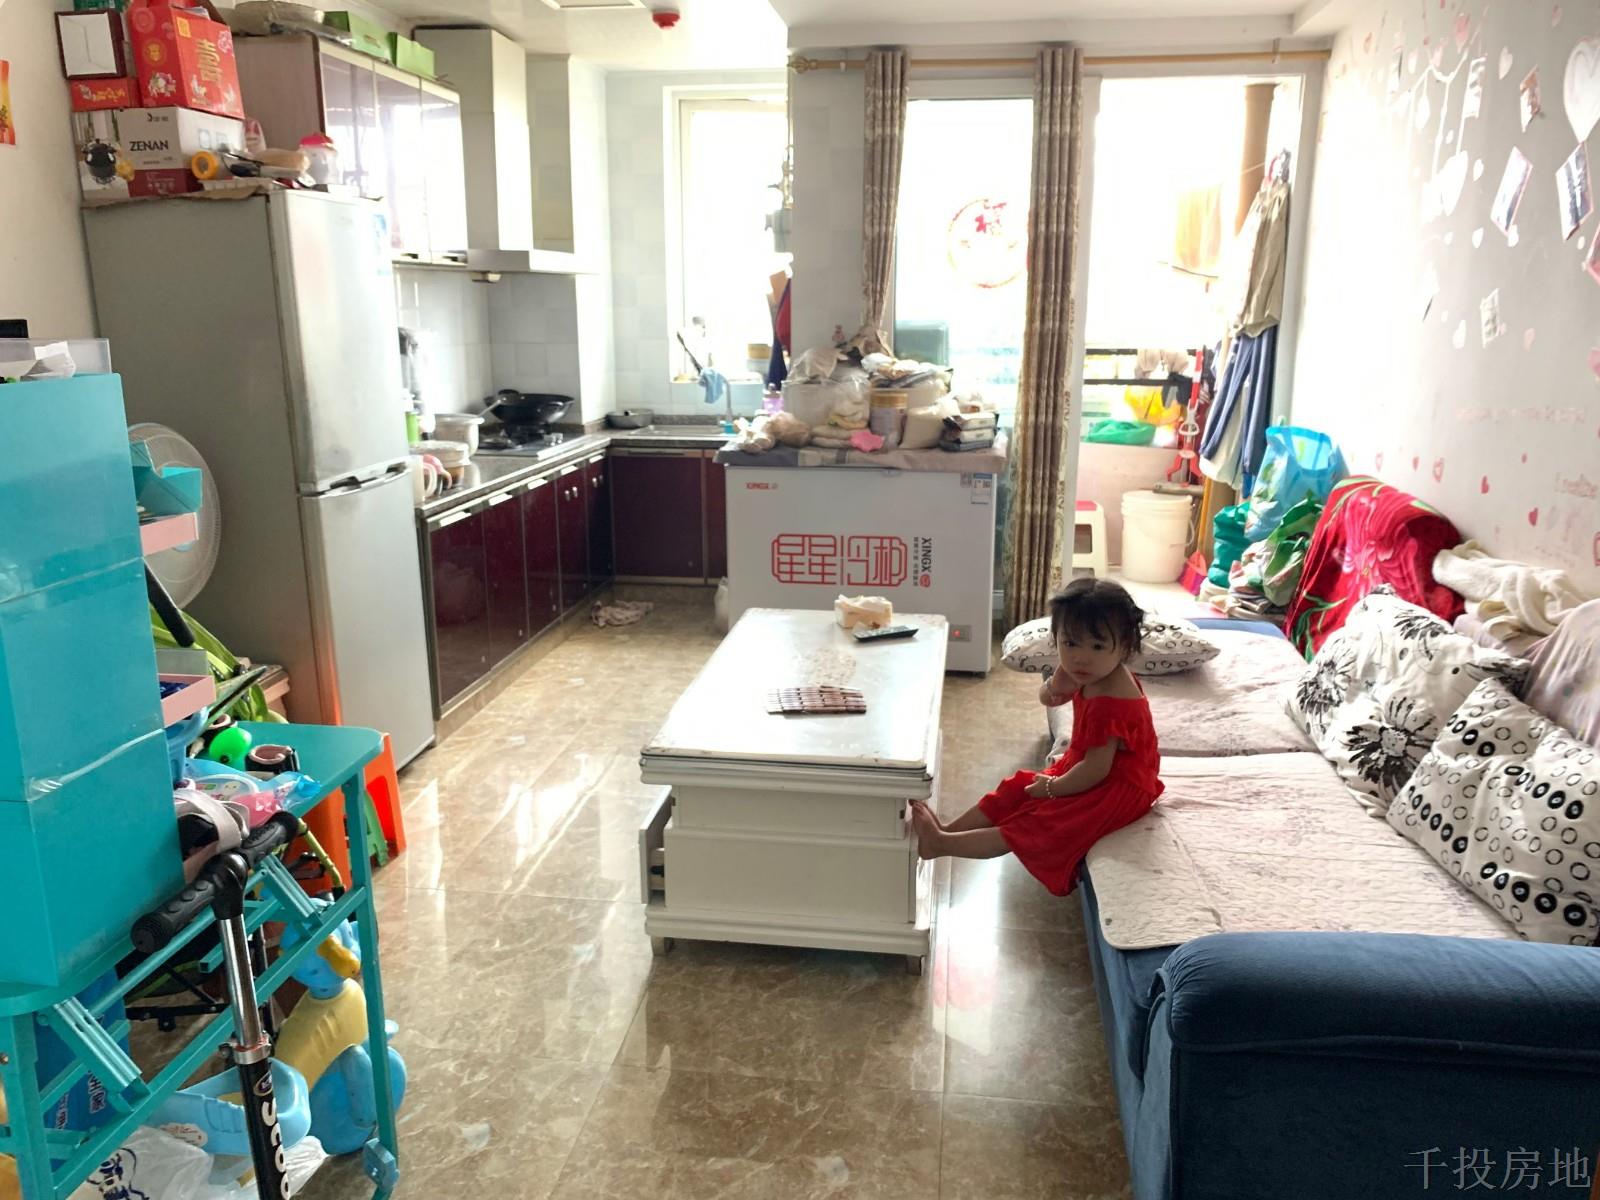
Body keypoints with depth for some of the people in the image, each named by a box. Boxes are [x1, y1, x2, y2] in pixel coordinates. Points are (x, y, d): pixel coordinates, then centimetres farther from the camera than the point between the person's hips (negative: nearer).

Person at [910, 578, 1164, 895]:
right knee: (1014, 792, 7)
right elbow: (1046, 698, 12)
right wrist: (1057, 686, -12)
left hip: (1115, 789, -10)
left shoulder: (1110, 704, -33)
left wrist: (1053, 788, -14)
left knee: (1036, 827, -17)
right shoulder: (1093, 675, -4)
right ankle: (947, 830, 9)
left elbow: (1096, 770, -30)